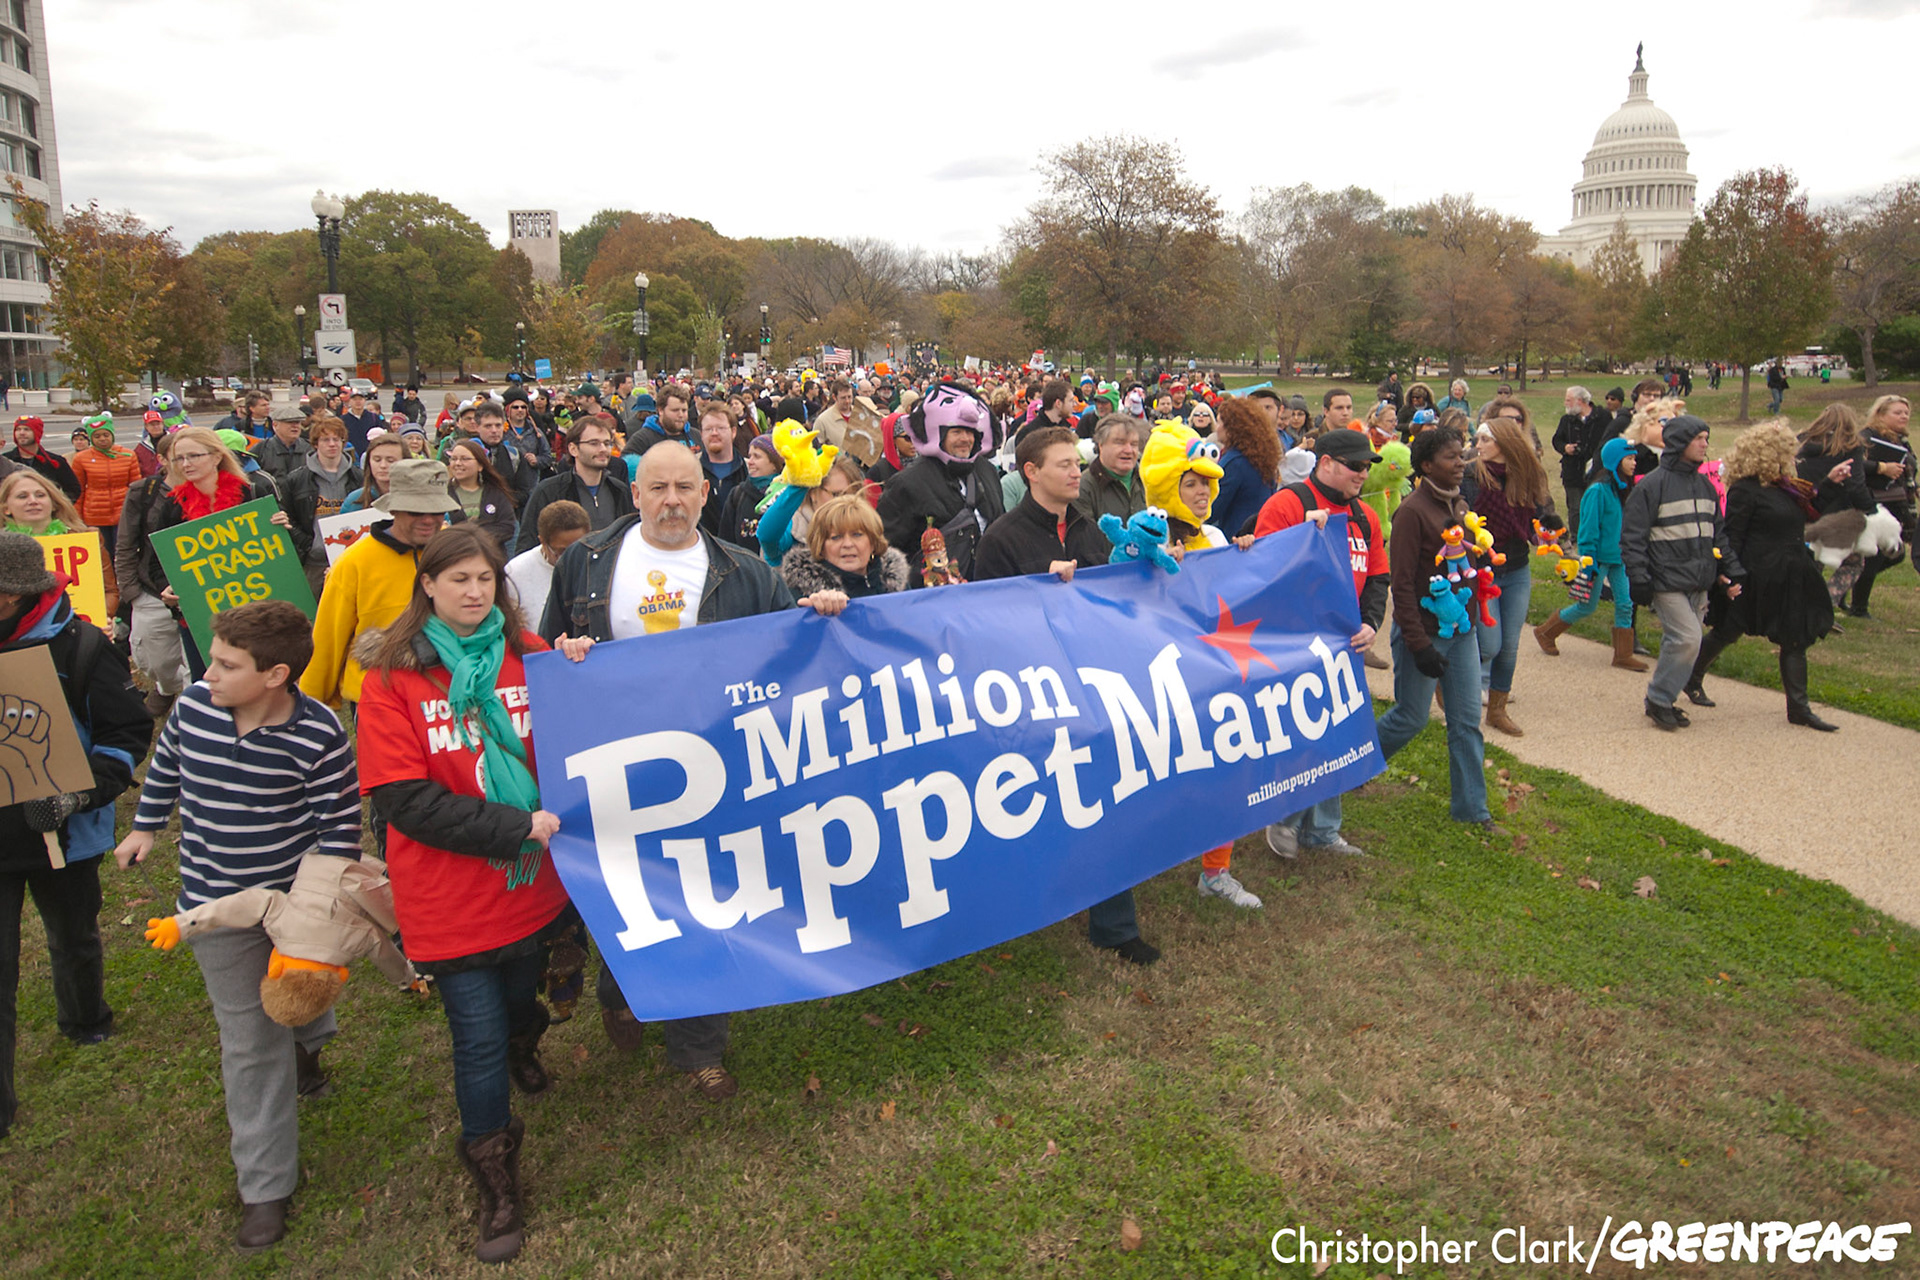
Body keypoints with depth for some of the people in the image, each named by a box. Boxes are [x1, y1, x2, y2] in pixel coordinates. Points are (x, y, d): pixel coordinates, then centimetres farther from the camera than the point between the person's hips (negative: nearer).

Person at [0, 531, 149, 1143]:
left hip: (62, 832, -1)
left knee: (74, 938, 23)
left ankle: (84, 1019, 52)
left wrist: (79, 794, -22)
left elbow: (128, 731, -10)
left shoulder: (79, 646, -14)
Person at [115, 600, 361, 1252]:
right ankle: (266, 1185, 18)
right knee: (250, 1041, 5)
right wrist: (146, 826, 23)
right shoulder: (192, 707, -13)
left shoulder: (318, 735, -23)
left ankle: (307, 1047, 65)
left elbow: (340, 826, -15)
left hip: (296, 899, -1)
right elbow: (165, 765, 10)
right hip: (219, 906, 2)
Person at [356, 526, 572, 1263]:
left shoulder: (529, 656, -2)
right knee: (478, 1039, 4)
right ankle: (497, 1187, 25)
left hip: (531, 884, 3)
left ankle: (522, 1051, 60)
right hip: (451, 898, -3)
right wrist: (516, 828, -21)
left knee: (520, 1000, 24)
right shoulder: (391, 679, -10)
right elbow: (405, 800, -15)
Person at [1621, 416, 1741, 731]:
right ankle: (1658, 700, 0)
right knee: (1687, 639, -15)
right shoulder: (1652, 485, -8)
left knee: (1679, 642, 8)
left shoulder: (1706, 486, 15)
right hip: (1667, 582, -7)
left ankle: (1662, 699, 20)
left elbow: (1719, 534, 22)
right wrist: (1638, 581, -15)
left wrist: (1731, 572, 14)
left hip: (1698, 583, 7)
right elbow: (1632, 537, -10)